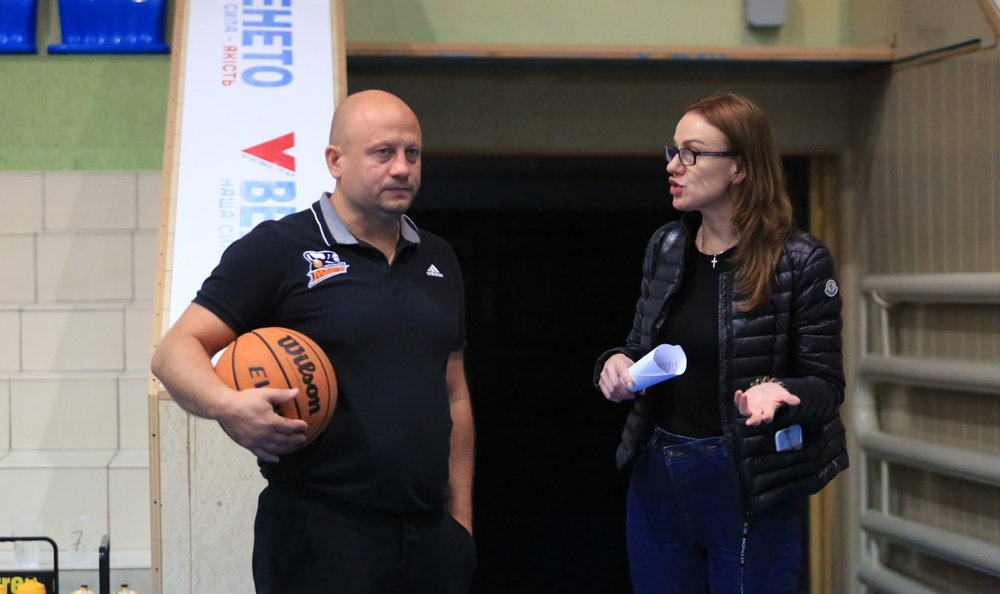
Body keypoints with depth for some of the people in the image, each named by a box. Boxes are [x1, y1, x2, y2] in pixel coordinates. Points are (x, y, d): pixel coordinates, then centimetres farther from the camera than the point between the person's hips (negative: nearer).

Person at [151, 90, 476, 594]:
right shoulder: (276, 249, -2)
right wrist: (226, 405, -27)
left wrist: (461, 518, 15)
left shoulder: (438, 261, 16)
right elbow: (175, 351, -7)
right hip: (320, 534, -5)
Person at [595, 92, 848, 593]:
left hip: (746, 490, -5)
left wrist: (777, 393, -29)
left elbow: (827, 386, -8)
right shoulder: (665, 247, 6)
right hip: (656, 481, 5)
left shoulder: (799, 262, -11)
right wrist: (617, 364, -5)